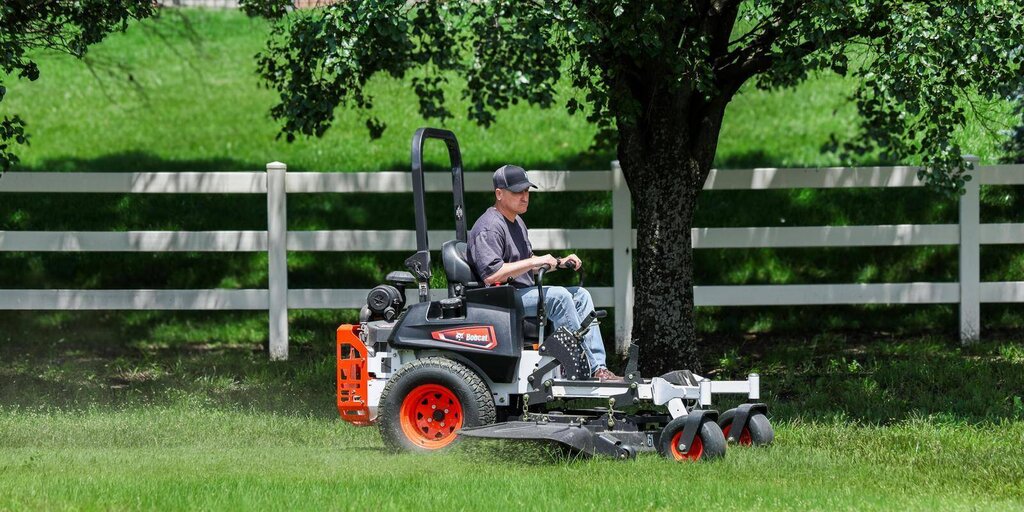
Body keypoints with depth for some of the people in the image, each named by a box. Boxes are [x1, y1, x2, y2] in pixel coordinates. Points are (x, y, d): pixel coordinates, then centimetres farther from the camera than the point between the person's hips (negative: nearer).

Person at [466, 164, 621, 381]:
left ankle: (598, 367, -6)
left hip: (523, 292, 11)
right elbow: (490, 274, -27)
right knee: (558, 296, -27)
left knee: (580, 295, 4)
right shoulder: (490, 228, -15)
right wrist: (534, 262, -24)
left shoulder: (517, 222, 19)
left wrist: (559, 263, 14)